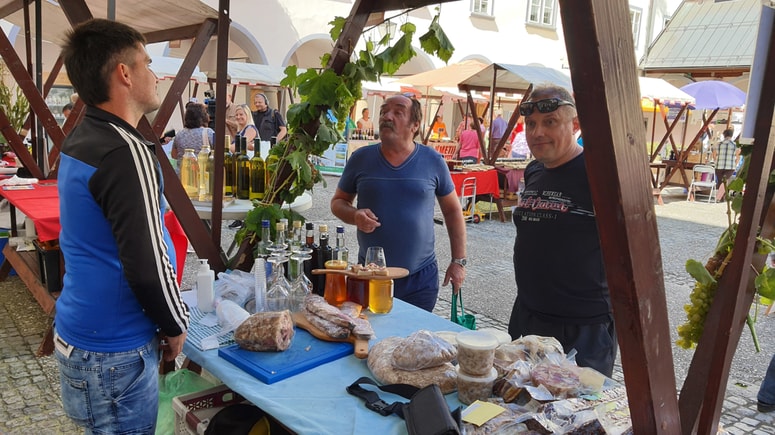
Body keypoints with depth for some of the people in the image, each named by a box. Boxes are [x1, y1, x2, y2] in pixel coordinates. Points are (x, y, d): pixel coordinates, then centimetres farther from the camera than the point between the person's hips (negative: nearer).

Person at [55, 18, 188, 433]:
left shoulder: (79, 140, 6)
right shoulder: (126, 152, -23)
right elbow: (149, 265, -26)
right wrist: (176, 325, -8)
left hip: (78, 335, 9)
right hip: (115, 354, -8)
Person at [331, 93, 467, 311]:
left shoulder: (433, 161, -2)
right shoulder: (361, 158, 0)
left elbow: (452, 211, 6)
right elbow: (338, 201, 9)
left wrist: (459, 261, 3)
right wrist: (355, 216, -14)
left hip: (421, 278, -1)